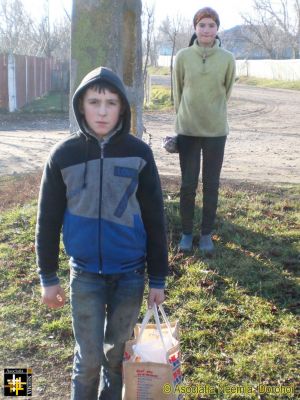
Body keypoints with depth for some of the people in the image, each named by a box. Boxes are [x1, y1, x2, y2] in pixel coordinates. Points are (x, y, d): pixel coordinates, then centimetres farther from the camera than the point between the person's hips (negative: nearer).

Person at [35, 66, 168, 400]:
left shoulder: (139, 154, -8)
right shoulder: (63, 155, -7)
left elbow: (154, 219, -2)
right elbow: (48, 220, 0)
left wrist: (157, 279, 0)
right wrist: (48, 277, 2)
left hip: (130, 272, 1)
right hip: (85, 273, 0)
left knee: (118, 351, 15)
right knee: (89, 357, 7)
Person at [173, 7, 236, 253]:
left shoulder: (227, 59, -3)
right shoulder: (183, 56, -3)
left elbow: (226, 91, 9)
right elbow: (178, 90, 8)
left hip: (216, 130, 0)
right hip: (187, 129, 0)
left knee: (211, 185, 6)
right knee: (188, 184, 5)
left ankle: (207, 234, 18)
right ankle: (187, 233, 18)